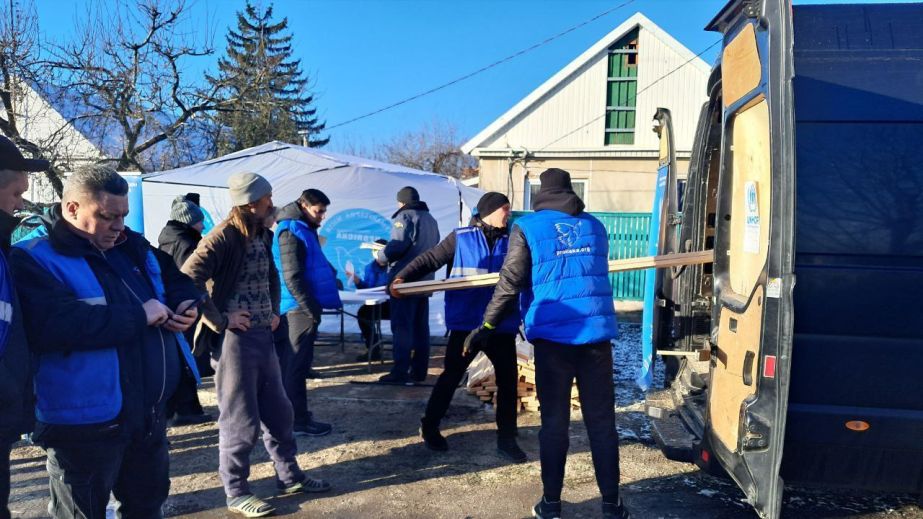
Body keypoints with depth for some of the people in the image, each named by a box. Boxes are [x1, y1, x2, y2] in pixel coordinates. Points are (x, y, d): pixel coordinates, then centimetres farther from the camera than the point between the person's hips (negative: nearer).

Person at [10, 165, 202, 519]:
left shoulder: (132, 247, 9)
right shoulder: (35, 259, -14)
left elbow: (175, 276, 24)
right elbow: (53, 326, -31)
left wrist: (186, 303, 0)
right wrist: (139, 315, -25)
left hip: (151, 411, 7)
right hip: (85, 422, -7)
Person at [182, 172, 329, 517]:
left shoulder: (262, 235, 11)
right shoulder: (223, 237, -15)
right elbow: (187, 281, -25)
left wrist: (275, 310, 15)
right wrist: (220, 320, -20)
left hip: (263, 336, 8)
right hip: (234, 340, -8)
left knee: (278, 412, 16)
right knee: (239, 420, 3)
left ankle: (289, 477, 31)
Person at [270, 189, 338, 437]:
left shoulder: (302, 229, 18)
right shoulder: (292, 231, -14)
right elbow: (292, 277, -20)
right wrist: (311, 308, -19)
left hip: (300, 306, 10)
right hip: (300, 307, -10)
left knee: (292, 362, 16)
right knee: (296, 364, -4)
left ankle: (292, 412, 27)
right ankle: (298, 420, 3)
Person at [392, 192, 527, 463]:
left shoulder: (511, 241, 8)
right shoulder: (461, 238, -1)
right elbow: (430, 259, -3)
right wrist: (402, 277, -16)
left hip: (502, 324, 4)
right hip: (466, 323, -3)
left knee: (508, 380, 6)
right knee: (452, 376, 8)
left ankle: (506, 439, 20)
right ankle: (429, 427, 28)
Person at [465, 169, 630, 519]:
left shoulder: (527, 228, 1)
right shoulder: (595, 227, 12)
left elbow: (510, 285, -6)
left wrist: (485, 328, 1)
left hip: (553, 335, -2)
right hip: (597, 333, 3)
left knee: (554, 421, 7)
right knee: (602, 420, 9)